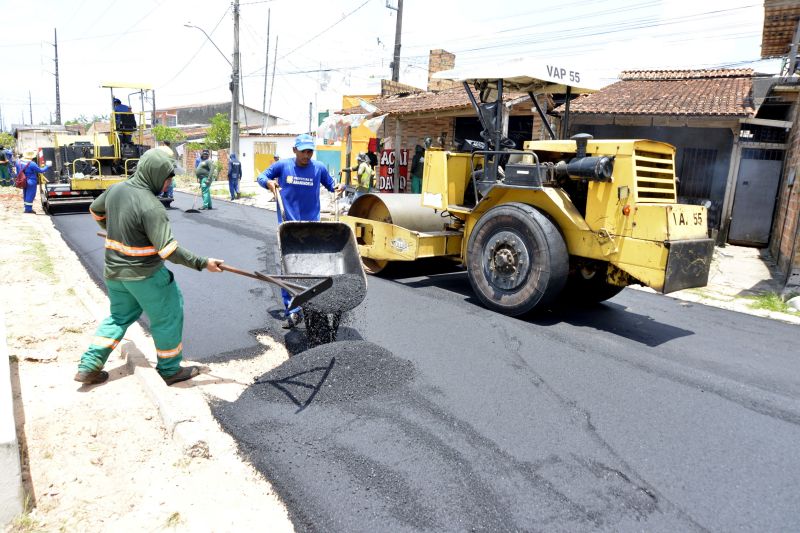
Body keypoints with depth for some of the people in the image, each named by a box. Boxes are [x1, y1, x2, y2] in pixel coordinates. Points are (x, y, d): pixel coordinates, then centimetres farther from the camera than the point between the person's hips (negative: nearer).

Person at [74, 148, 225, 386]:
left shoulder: (116, 190, 2)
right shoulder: (150, 206, -24)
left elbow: (95, 210, 22)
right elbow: (168, 249, -28)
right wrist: (202, 263, -24)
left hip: (114, 270, 8)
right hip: (144, 274, -8)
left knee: (119, 316, 23)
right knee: (168, 316, 8)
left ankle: (88, 367, 22)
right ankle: (170, 370, 19)